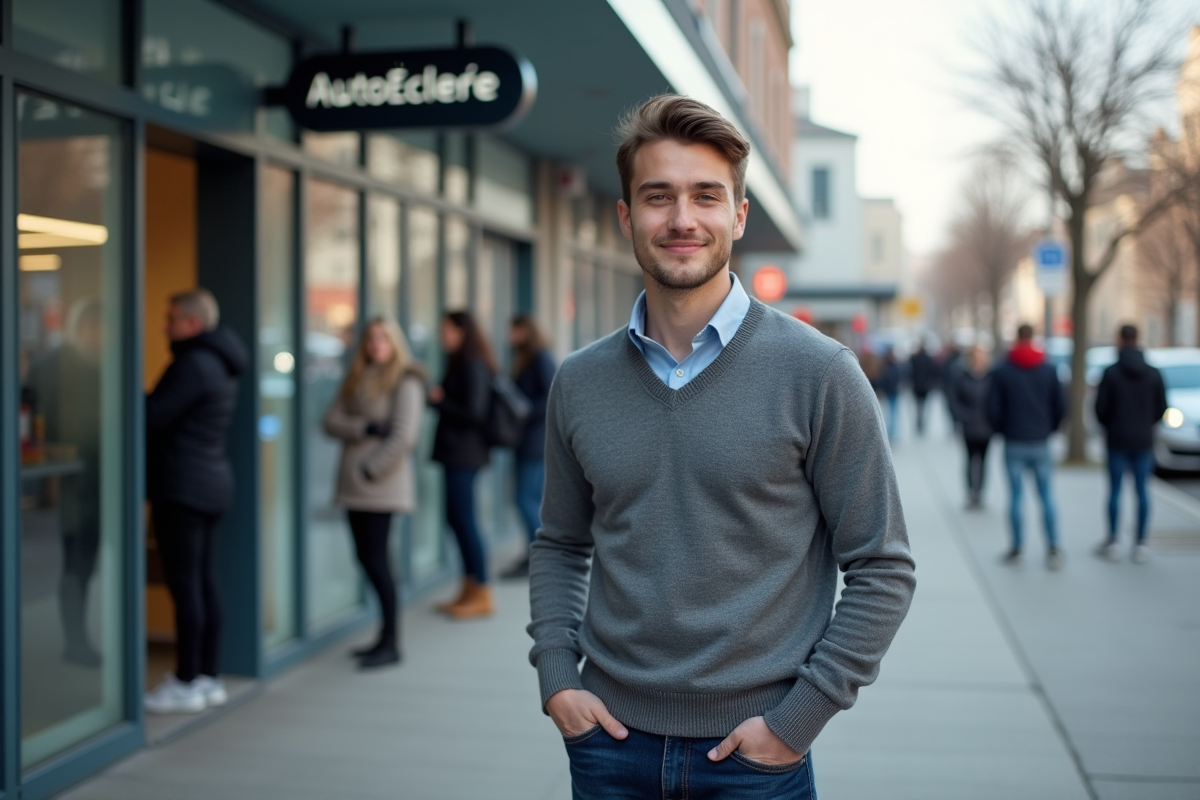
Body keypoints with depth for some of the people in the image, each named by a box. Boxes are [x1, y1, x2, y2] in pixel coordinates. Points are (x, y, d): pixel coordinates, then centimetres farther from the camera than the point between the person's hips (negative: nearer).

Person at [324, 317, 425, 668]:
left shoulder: (405, 381, -5)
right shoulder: (356, 379, 15)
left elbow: (404, 434, -13)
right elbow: (332, 421, 5)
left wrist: (371, 469, -13)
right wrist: (365, 428, -11)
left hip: (383, 484, -7)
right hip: (353, 485, 7)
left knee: (376, 560, -8)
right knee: (367, 558, 8)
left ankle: (391, 643, 0)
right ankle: (385, 637, 17)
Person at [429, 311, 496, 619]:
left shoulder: (473, 367, -15)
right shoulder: (461, 364, 16)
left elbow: (474, 413, -20)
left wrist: (439, 400, -10)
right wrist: (437, 399, 3)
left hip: (464, 452, -10)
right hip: (457, 452, 10)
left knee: (464, 519, -6)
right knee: (457, 518, 13)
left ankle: (481, 595, 1)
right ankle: (470, 588, 22)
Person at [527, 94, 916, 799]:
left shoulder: (818, 373, -9)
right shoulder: (579, 383, 2)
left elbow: (883, 570, -6)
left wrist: (799, 716, -11)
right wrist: (555, 675, 0)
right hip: (610, 740, 3)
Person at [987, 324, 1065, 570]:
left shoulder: (1001, 371, -5)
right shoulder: (1048, 370, 1)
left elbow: (993, 408, -5)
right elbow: (1060, 406, 2)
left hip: (1014, 443, -2)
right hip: (1041, 442, 2)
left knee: (1015, 496, 4)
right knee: (1046, 495, 6)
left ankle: (1016, 549, 7)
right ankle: (1053, 549, 1)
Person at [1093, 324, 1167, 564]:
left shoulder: (1111, 373, -9)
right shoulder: (1154, 374, -2)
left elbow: (1100, 408, -9)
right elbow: (1161, 407, 1)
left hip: (1117, 440, -2)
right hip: (1143, 440, 2)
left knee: (1115, 489, 6)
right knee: (1142, 490, 7)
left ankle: (1112, 542, 9)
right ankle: (1140, 544, 7)